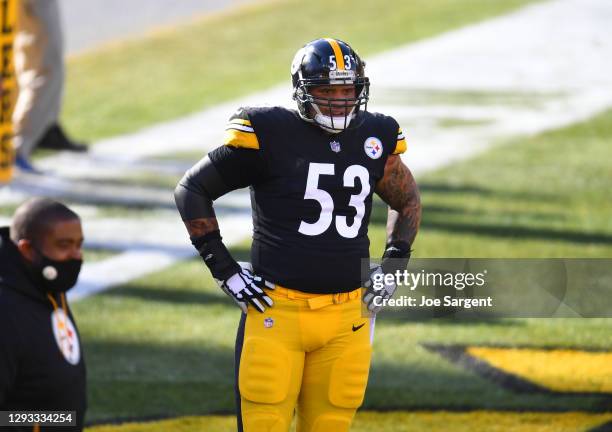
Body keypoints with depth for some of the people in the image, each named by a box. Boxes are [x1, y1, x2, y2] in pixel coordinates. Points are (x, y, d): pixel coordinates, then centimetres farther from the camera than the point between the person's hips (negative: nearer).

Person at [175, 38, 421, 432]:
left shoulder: (374, 138, 8)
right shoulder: (270, 134, -6)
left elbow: (407, 200, 28)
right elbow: (192, 189, 3)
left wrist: (395, 264, 14)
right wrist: (223, 268, -2)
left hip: (347, 318, 4)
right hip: (277, 311, -4)